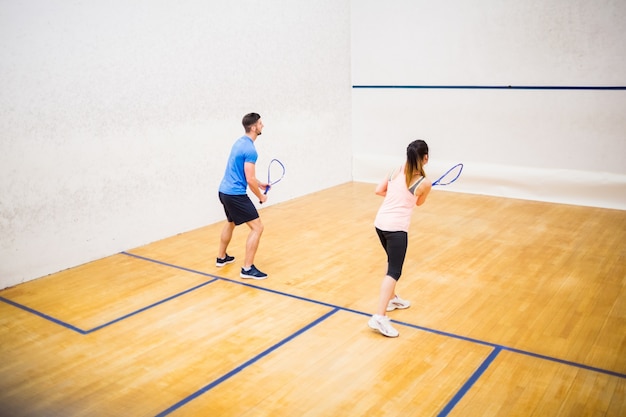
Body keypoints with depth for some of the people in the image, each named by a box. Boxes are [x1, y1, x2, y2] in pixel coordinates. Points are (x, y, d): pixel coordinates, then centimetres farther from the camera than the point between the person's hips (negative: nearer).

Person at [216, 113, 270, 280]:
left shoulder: (240, 142, 11)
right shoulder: (250, 149, -18)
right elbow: (250, 180, -20)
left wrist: (260, 183, 25)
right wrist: (261, 196, -4)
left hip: (224, 190, 10)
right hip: (236, 194, -10)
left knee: (230, 223, 31)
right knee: (257, 227, -7)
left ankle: (221, 257, 44)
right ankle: (247, 268, -7)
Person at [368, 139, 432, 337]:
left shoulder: (396, 172, 8)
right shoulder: (425, 183, -5)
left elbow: (378, 190, 12)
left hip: (380, 222, 7)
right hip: (396, 227, -7)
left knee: (392, 262, 28)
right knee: (394, 271, -8)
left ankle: (392, 299, 42)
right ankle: (379, 317, -19)